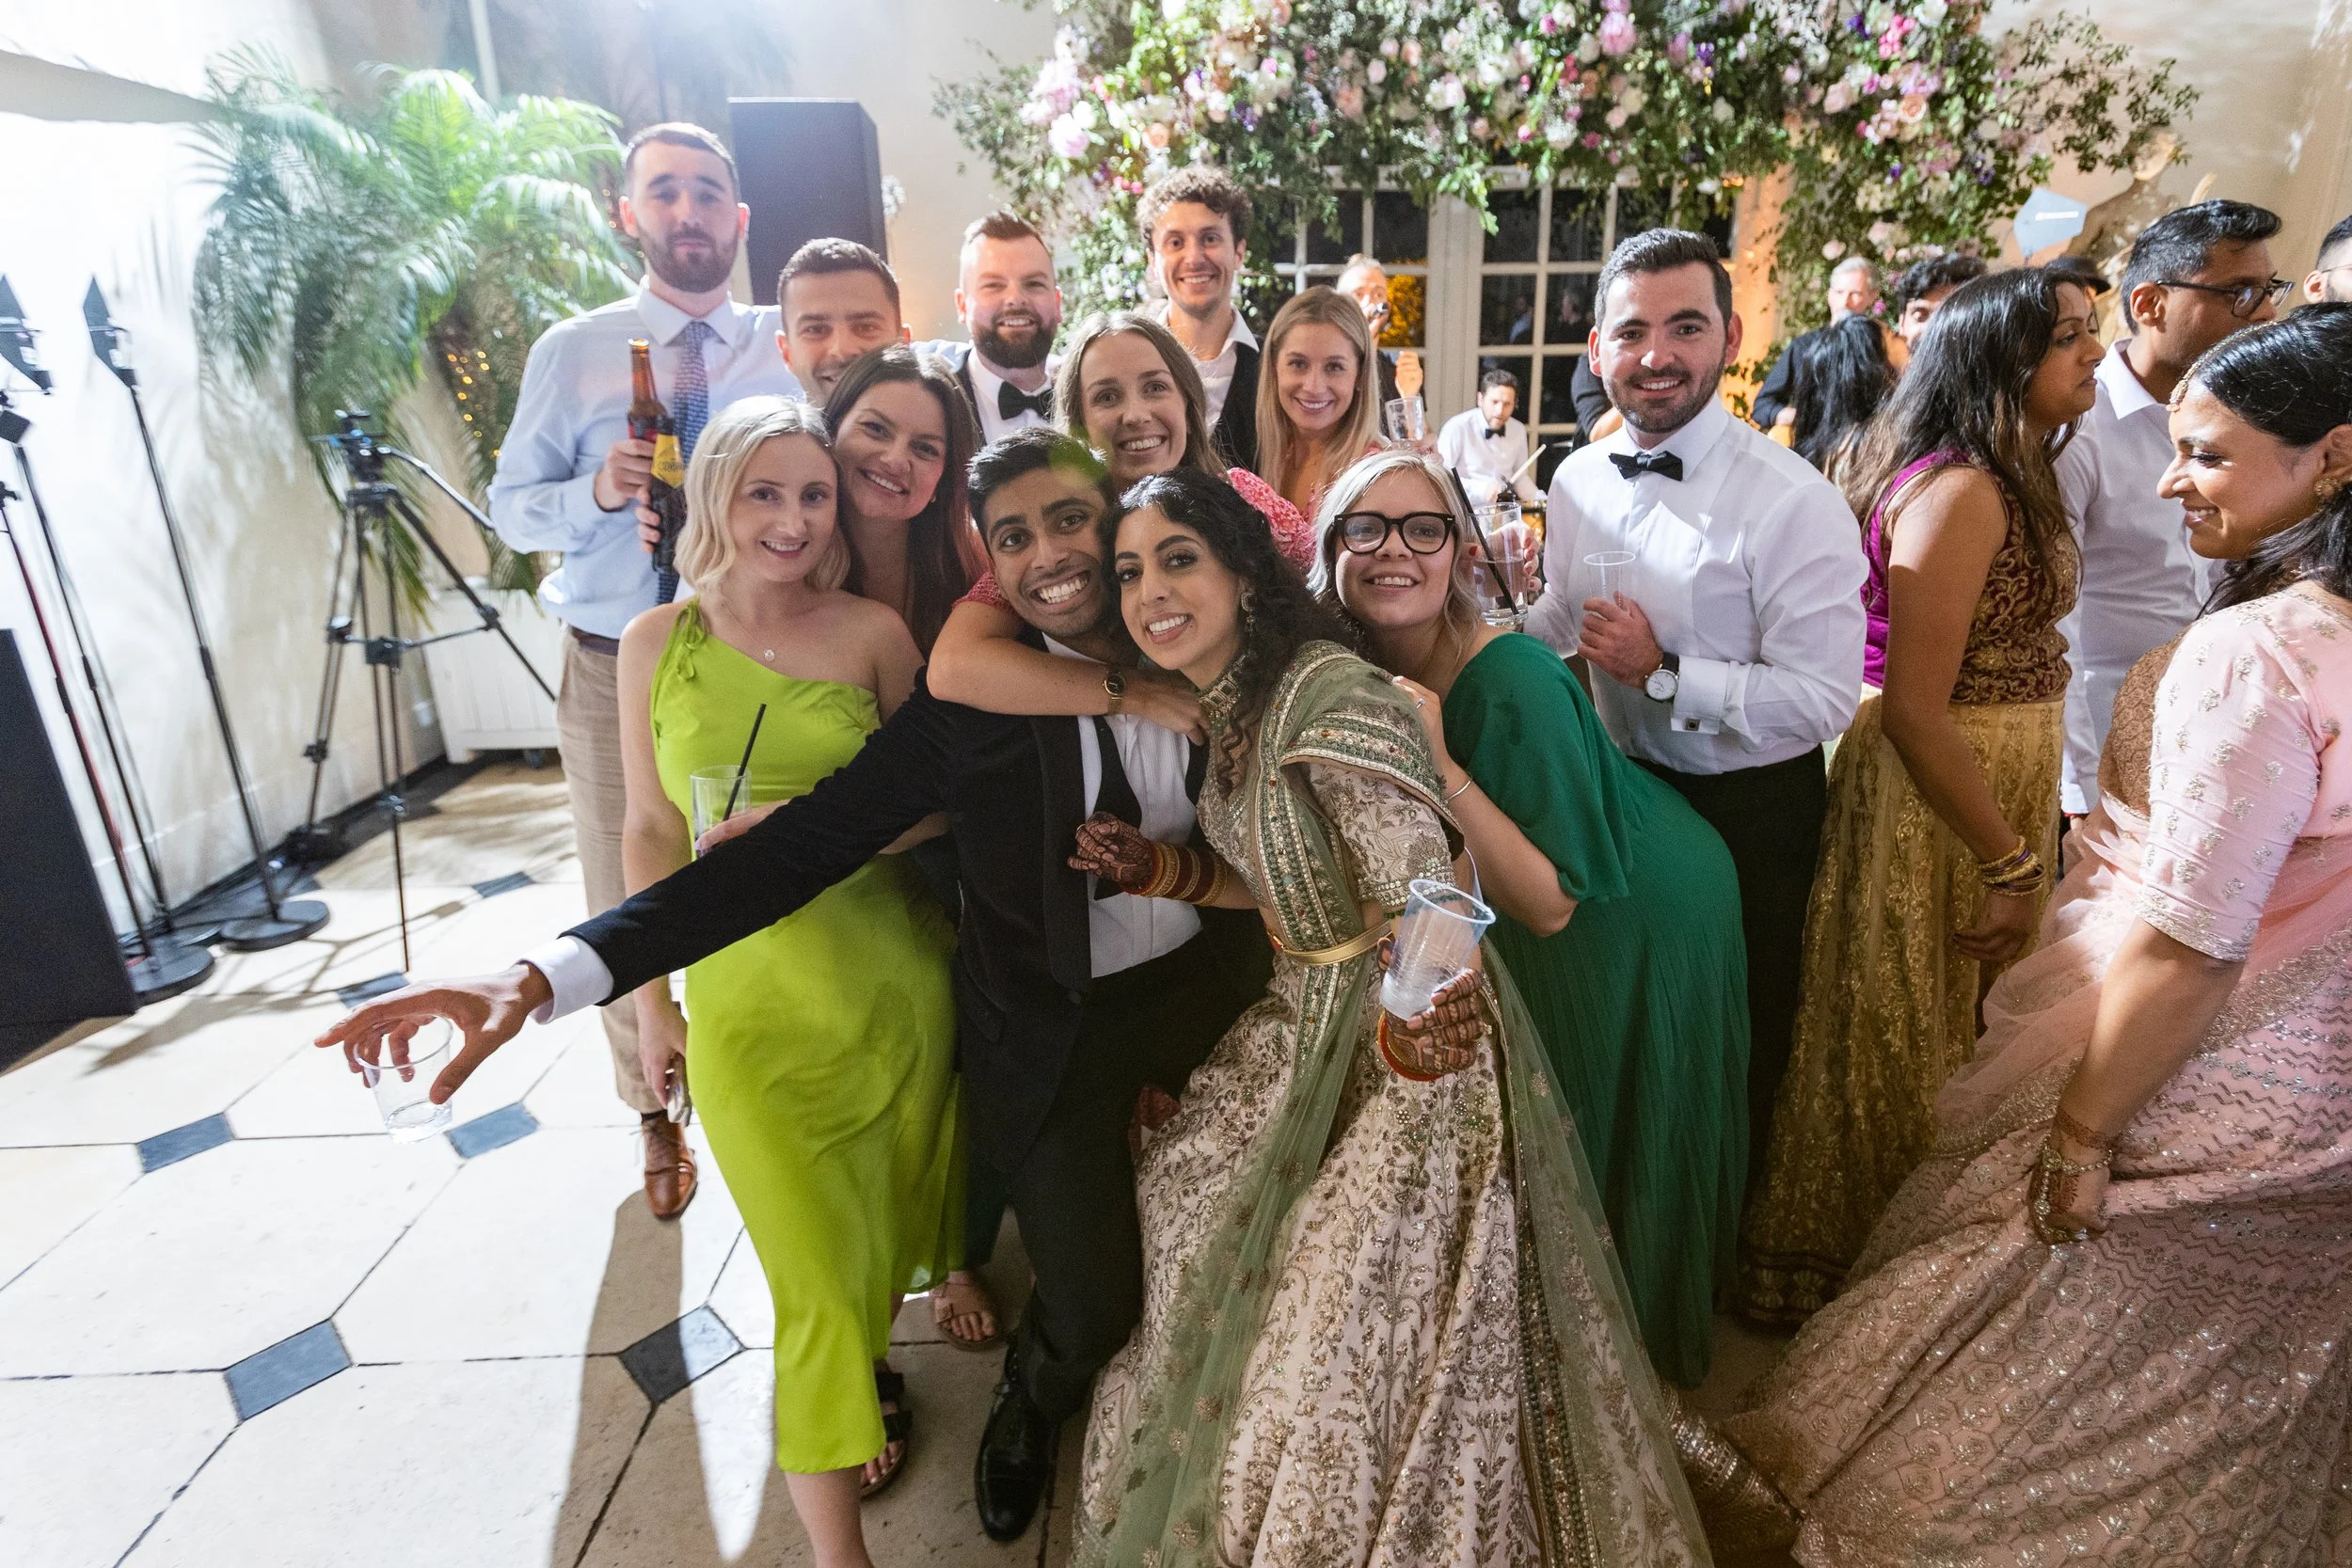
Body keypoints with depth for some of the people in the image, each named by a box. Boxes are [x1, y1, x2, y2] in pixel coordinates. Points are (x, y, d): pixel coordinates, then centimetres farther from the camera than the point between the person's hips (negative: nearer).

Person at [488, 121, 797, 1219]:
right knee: (627, 909, 9)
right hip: (616, 669, 0)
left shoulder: (789, 353, 4)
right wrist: (597, 492, -17)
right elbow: (511, 508, 2)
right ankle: (656, 1113, 31)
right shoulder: (572, 354, 2)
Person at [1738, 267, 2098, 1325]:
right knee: (1902, 1036, 6)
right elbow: (1912, 708, -25)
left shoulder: (2008, 478, 10)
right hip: (1933, 792, -9)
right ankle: (1819, 1268, 29)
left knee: (1957, 1027, 21)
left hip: (1996, 781, 9)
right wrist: (2011, 864, -19)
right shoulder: (1960, 492, -21)